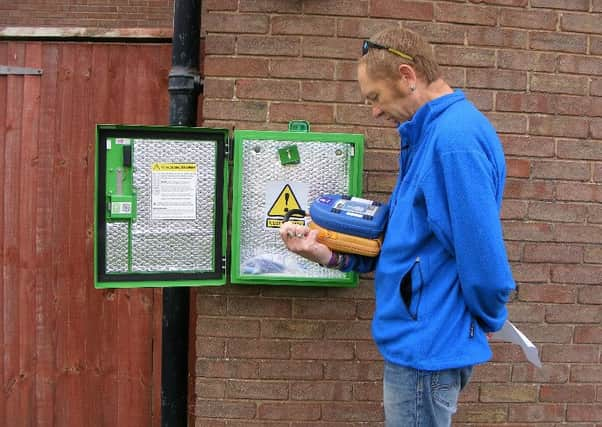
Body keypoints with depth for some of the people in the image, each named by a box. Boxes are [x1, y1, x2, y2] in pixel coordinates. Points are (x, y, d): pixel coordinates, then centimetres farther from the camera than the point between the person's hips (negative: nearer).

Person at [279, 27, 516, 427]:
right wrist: (328, 253, 4)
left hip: (428, 347, -10)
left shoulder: (454, 137, -22)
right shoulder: (433, 133, 12)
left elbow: (481, 251, -24)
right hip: (422, 342, 10)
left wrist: (486, 320, -4)